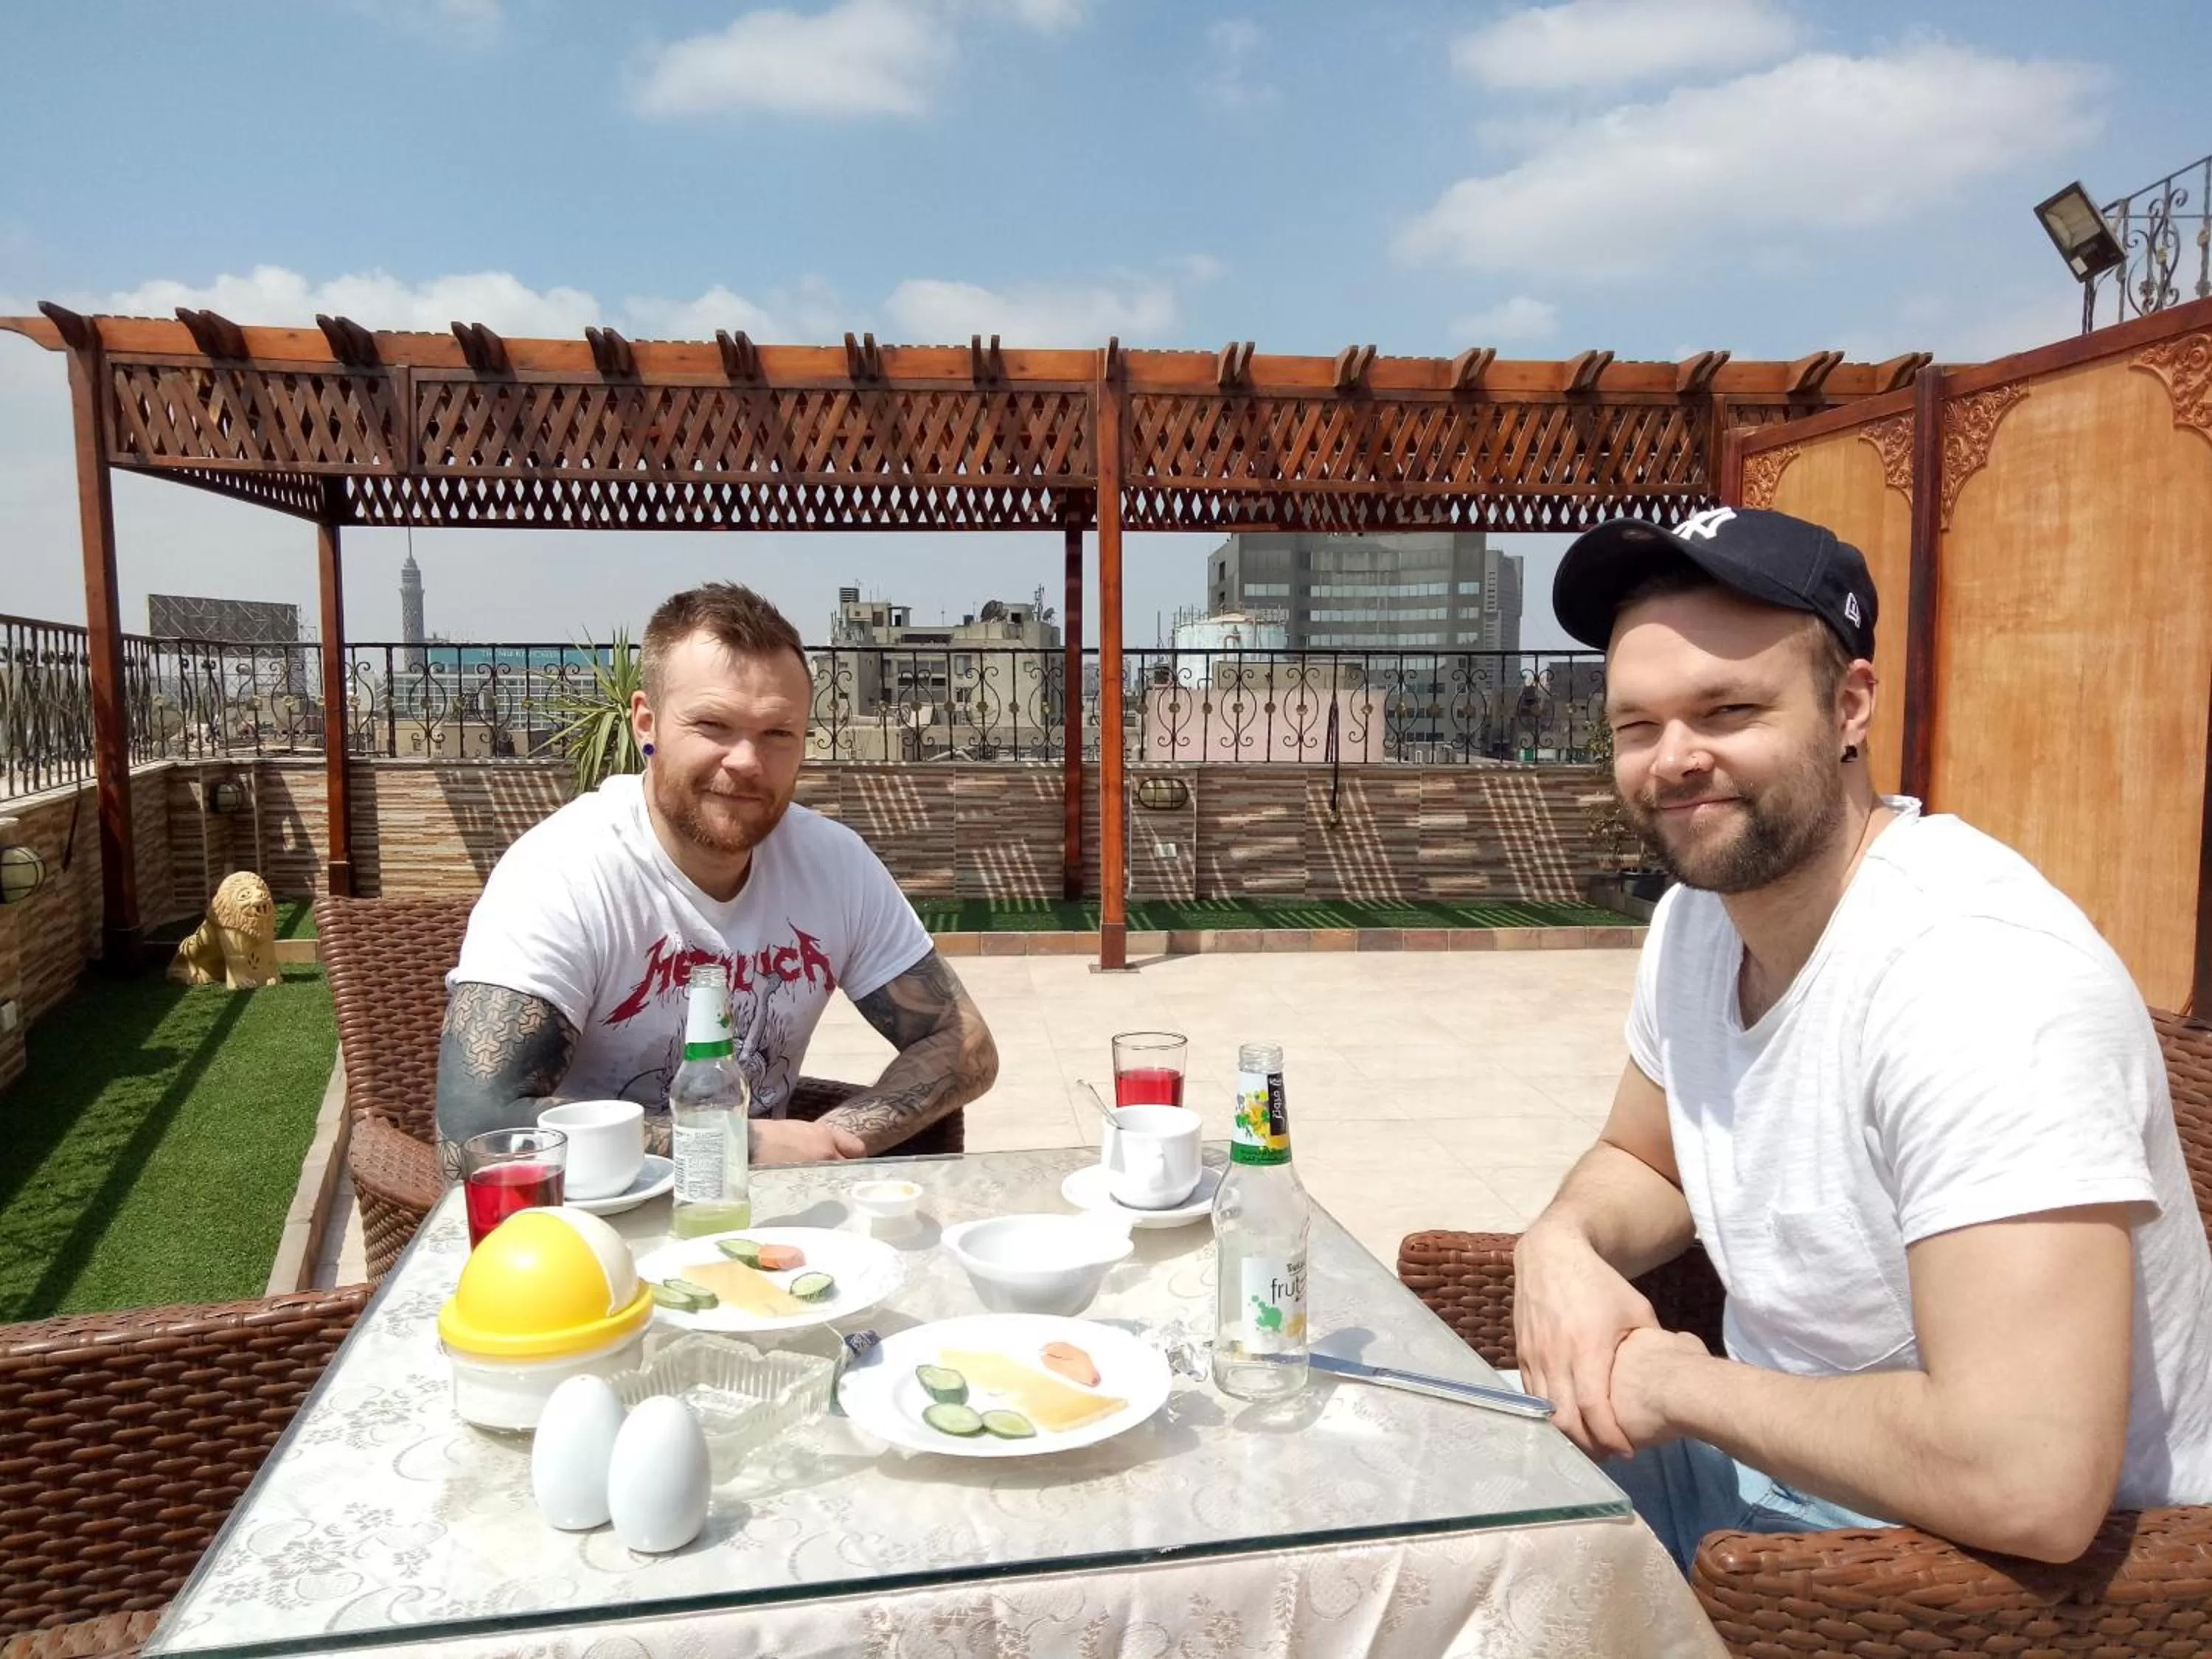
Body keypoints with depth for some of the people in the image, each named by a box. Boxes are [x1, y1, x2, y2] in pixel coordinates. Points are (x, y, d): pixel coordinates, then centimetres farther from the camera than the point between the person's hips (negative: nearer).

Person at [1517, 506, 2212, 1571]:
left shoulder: (1979, 973, -30)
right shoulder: (1698, 914, -3)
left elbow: (2027, 1482, -37)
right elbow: (1640, 1162, 12)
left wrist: (1676, 1383, -22)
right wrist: (1564, 1242, -11)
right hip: (1783, 1462, 8)